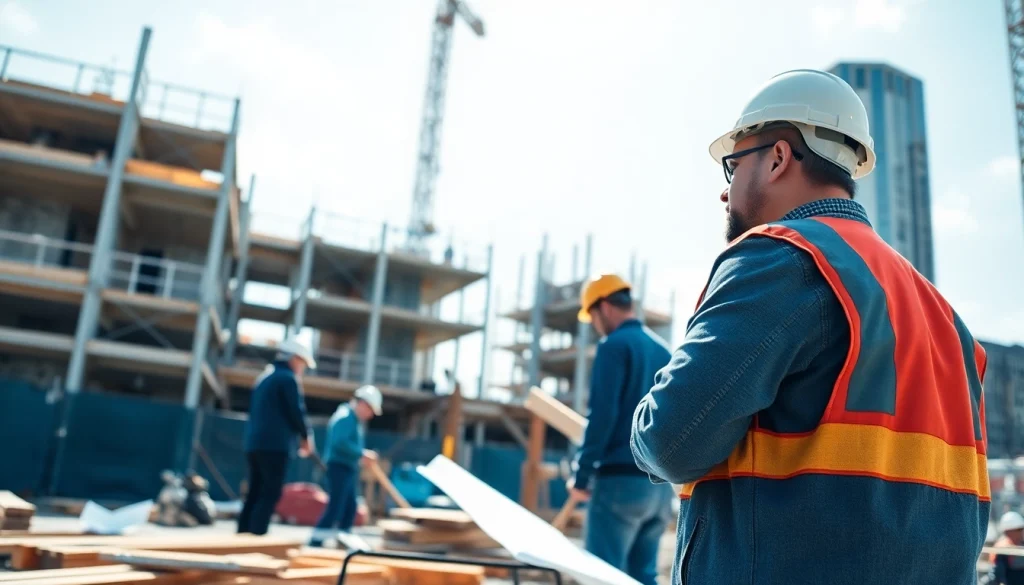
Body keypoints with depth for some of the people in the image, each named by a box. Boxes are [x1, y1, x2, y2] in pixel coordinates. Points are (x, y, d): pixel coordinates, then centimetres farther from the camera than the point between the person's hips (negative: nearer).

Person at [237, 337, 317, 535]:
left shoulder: (264, 377, 21)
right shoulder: (288, 378, -5)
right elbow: (296, 411, -11)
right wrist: (306, 436, 3)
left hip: (254, 443, 9)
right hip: (275, 444, -9)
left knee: (254, 493, 10)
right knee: (270, 493, -8)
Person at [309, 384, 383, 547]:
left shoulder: (357, 419, 16)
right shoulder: (345, 417, -15)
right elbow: (340, 443, -27)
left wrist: (362, 456, 3)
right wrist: (362, 453, -22)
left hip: (349, 468, 10)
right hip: (339, 466, -10)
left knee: (350, 507, 14)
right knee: (335, 506, -12)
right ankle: (315, 543, -8)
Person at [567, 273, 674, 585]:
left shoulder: (615, 345, -7)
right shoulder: (664, 350, 15)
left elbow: (602, 415, -15)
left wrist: (581, 474, -11)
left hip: (621, 479, -7)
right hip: (661, 483, 8)